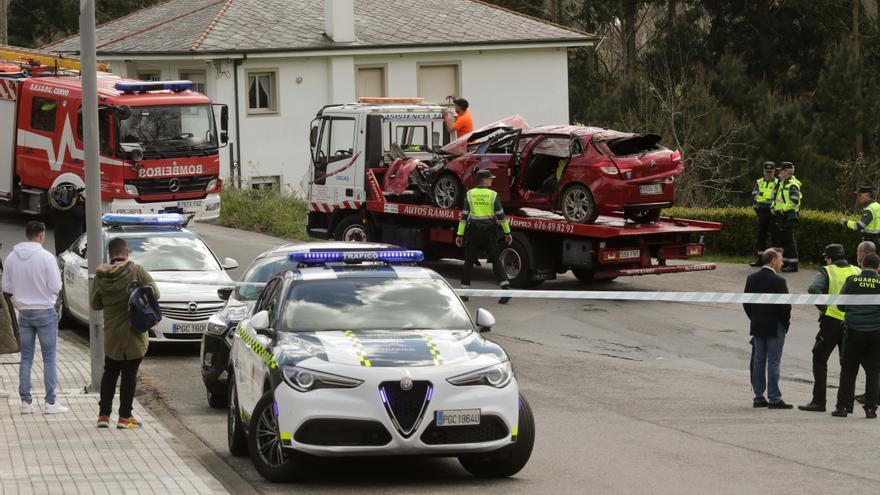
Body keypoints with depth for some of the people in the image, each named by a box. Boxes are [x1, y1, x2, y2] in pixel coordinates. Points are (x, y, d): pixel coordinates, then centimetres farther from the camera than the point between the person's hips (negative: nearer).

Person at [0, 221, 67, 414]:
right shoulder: (46, 257, -16)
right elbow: (55, 287, -15)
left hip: (24, 312, 4)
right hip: (45, 311, -4)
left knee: (26, 358, 11)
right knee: (49, 358, 2)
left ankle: (25, 401, 10)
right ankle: (50, 402, 1)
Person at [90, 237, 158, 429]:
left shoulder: (101, 276, -2)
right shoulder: (137, 271, -11)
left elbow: (95, 304, 6)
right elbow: (154, 292, -7)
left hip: (111, 334, 3)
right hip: (133, 333, -3)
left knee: (109, 373, 15)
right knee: (129, 375, 3)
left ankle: (103, 414, 13)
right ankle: (125, 416, 4)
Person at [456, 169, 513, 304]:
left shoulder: (470, 194, -1)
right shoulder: (493, 195, -4)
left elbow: (464, 215, -2)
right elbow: (501, 215, -3)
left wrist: (460, 234, 2)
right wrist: (507, 233, 5)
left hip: (473, 231, 0)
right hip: (490, 231, 0)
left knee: (469, 261, 9)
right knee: (495, 260, 5)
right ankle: (506, 288, -9)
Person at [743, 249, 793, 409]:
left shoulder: (751, 279, 4)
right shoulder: (778, 281, -16)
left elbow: (746, 303, 8)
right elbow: (785, 306, -17)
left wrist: (754, 319, 16)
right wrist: (786, 322, -1)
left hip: (757, 327, 6)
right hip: (775, 327, -6)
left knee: (758, 361, 10)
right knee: (773, 362, -3)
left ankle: (758, 397, 13)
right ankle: (774, 399, -3)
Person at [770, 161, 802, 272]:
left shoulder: (792, 185, -13)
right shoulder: (781, 184, 18)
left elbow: (794, 200, -24)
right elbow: (776, 198, 28)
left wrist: (784, 209, -18)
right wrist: (773, 207, 11)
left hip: (789, 216, -10)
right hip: (780, 216, 10)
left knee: (790, 241, -9)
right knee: (779, 240, 13)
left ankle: (793, 264, -7)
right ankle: (784, 263, 21)